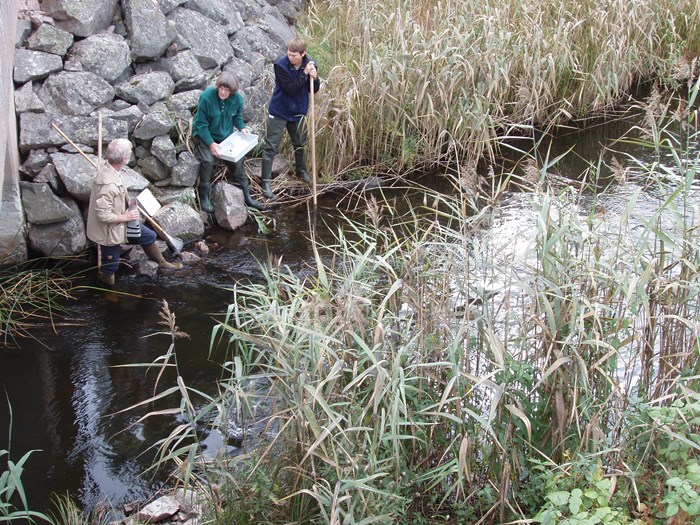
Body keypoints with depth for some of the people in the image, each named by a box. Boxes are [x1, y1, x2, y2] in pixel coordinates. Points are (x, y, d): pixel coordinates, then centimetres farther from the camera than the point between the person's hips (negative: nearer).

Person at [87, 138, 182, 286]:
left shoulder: (105, 166, -10)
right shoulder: (109, 184, -38)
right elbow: (103, 215, -34)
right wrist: (126, 217, -20)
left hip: (119, 222, 10)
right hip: (109, 229, -10)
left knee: (149, 235, 22)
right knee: (110, 267, 12)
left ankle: (162, 263, 44)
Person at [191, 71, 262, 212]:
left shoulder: (237, 98, -12)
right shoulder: (206, 97, -26)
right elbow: (201, 124, -20)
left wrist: (242, 127, -10)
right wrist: (211, 143, -26)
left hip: (225, 136, 5)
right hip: (204, 135, -4)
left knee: (237, 160, -2)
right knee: (208, 160, -28)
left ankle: (247, 196, 15)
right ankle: (204, 197, -12)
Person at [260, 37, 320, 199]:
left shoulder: (309, 63, -8)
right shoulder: (281, 65, -22)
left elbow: (314, 89, -2)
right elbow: (291, 88, -26)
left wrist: (314, 77, -22)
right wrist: (305, 73, -30)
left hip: (298, 111, 5)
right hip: (279, 111, -5)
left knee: (300, 143, 22)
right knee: (271, 147, -4)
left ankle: (301, 170, 46)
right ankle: (265, 181, 1)